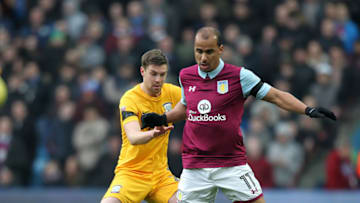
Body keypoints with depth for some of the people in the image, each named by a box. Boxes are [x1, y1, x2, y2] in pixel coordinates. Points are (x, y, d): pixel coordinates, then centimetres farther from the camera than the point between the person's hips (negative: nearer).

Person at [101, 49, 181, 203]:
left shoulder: (170, 92, 1)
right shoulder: (129, 99, -15)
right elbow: (133, 138, -30)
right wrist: (152, 134, -51)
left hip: (160, 173, 5)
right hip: (131, 172, -5)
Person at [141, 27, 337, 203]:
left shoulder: (239, 76, -7)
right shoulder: (186, 76, 5)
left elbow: (276, 96, -4)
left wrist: (308, 110, -14)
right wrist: (163, 119, 11)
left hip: (232, 164, -2)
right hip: (194, 168, 2)